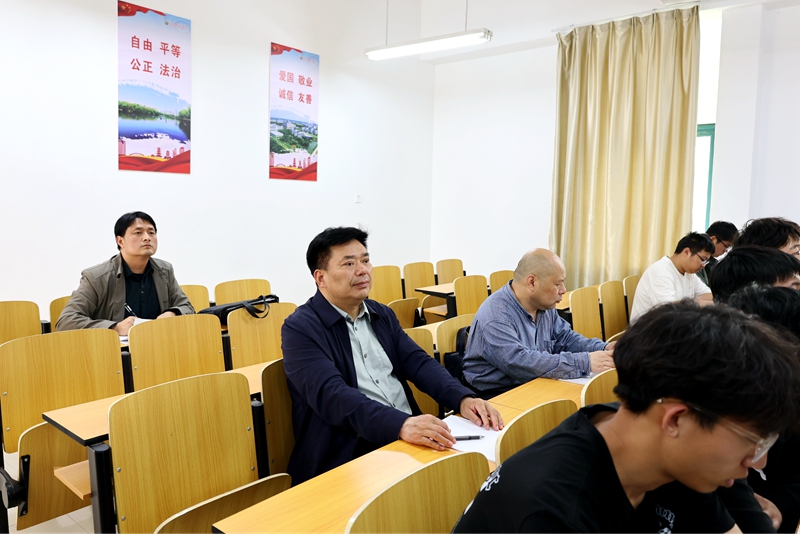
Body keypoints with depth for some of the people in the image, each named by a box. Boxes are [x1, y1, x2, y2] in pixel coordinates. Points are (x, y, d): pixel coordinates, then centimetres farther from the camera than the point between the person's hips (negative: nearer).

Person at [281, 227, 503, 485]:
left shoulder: (382, 314, 14)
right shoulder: (299, 328, -7)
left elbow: (418, 362, 6)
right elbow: (331, 395, -21)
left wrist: (464, 398, -13)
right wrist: (401, 424, -34)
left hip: (412, 435, 7)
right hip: (349, 454, -6)